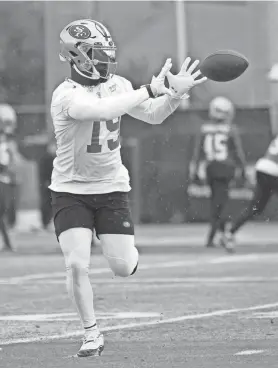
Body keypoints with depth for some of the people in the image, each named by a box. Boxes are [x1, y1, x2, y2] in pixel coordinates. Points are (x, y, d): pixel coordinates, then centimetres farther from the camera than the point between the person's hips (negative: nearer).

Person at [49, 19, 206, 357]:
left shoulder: (116, 85, 1)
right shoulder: (66, 95, -21)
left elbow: (153, 115, 7)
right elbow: (103, 110, -38)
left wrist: (175, 94, -12)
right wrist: (150, 90, -35)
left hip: (111, 188, 4)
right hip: (71, 190, -4)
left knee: (124, 268, -5)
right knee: (76, 264, -16)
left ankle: (127, 250, 33)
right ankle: (91, 335, 2)